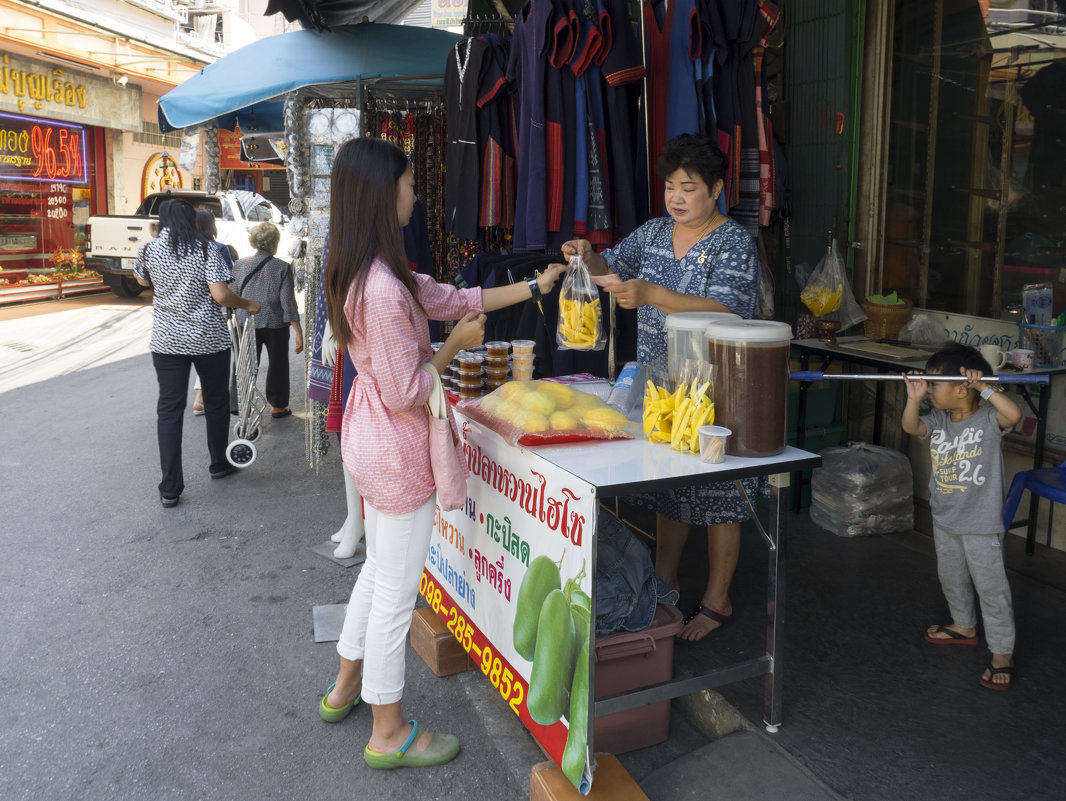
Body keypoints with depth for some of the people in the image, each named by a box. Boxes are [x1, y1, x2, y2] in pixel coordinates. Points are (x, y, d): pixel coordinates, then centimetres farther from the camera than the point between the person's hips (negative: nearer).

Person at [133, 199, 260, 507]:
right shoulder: (206, 250, -8)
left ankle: (170, 488, -1)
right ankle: (219, 464, 33)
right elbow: (220, 294, -17)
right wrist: (248, 305, -1)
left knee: (169, 410, 3)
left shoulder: (149, 250, 0)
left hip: (167, 341, 2)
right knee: (216, 402, 17)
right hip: (209, 340, -2)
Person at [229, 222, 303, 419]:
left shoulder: (240, 265, -2)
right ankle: (277, 406, 25)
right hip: (276, 326, -2)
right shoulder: (282, 267, -10)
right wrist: (298, 332, -9)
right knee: (278, 364, 15)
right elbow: (288, 303, -12)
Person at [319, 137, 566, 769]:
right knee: (397, 591, 5)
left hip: (369, 441, 10)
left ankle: (346, 687, 43)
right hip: (398, 453, -10)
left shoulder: (365, 272, 6)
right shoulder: (383, 288, -27)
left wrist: (536, 286, 13)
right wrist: (456, 345, -9)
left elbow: (453, 298, 11)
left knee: (380, 568, 26)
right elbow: (406, 391, -24)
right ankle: (389, 733, 24)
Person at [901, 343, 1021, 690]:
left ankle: (1002, 652, 14)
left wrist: (984, 388, -33)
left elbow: (1014, 414, -34)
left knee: (991, 587, 1)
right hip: (944, 520, 7)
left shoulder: (988, 420, -16)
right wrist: (914, 398, -24)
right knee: (951, 579, 24)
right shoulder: (938, 420, 0)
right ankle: (965, 626, 46)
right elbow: (911, 427, -12)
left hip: (981, 525, -7)